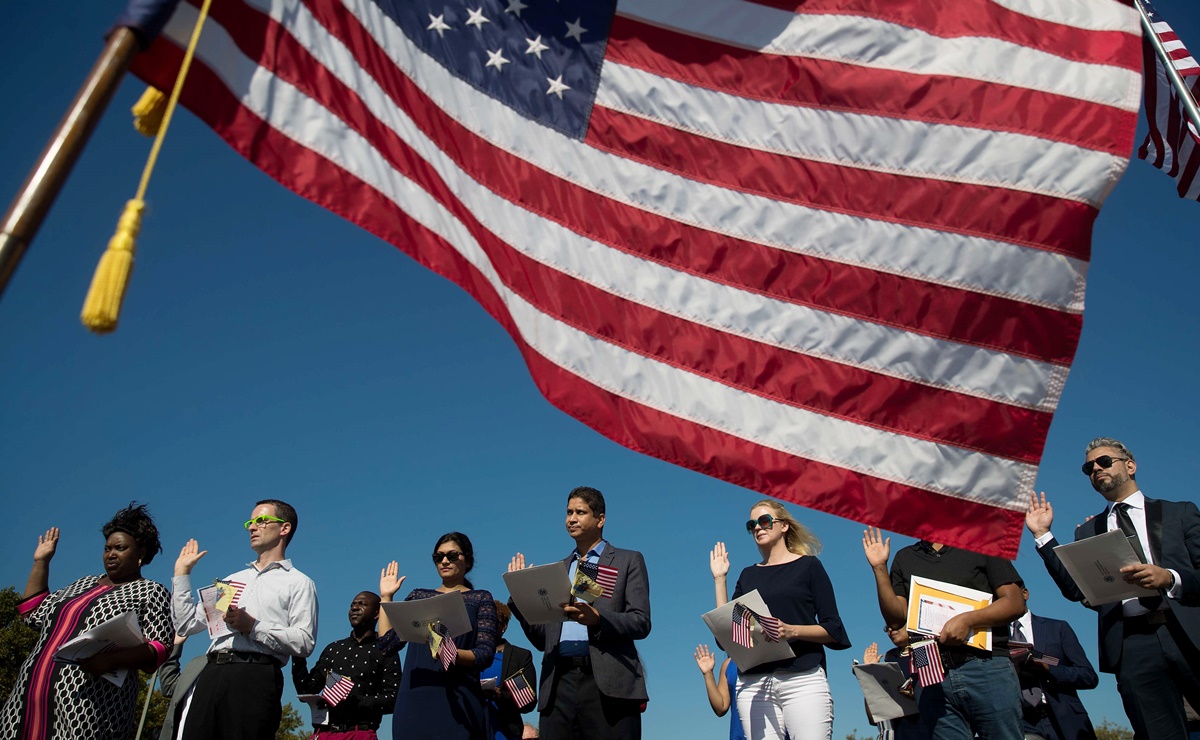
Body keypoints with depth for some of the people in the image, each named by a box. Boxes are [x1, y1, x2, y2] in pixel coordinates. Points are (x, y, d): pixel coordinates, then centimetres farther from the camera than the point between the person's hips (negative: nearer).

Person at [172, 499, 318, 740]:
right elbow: (186, 624, 24)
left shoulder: (298, 583, 7)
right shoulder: (233, 580, 28)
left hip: (255, 676, -5)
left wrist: (253, 626, -13)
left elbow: (305, 643, -6)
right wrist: (182, 573, 24)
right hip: (211, 675, 6)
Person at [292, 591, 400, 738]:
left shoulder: (384, 653, 1)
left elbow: (393, 699, -6)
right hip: (324, 732, 4)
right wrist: (298, 655, 3)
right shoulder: (333, 649, 17)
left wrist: (357, 702, -19)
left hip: (360, 733, -4)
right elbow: (307, 690, 14)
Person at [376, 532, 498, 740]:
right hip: (414, 699, 3)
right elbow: (387, 644, 10)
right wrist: (386, 597, 11)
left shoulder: (480, 598, 8)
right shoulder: (418, 596, 18)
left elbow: (486, 654, -3)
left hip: (457, 699, -2)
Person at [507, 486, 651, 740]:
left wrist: (596, 619, -18)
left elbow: (641, 623, -2)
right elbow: (542, 639, 17)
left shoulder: (628, 561, 9)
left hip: (608, 684, -3)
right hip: (559, 685, 4)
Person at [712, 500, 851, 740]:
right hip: (754, 684, 3)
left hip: (803, 678, -3)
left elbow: (833, 630, 2)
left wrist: (792, 630, -15)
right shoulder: (748, 576, 18)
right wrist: (719, 578, 11)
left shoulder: (808, 565, 8)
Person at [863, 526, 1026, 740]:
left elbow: (1016, 603, 0)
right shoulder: (904, 558, 16)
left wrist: (968, 619, -15)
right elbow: (896, 618, 8)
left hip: (988, 669, -2)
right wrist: (879, 568, -2)